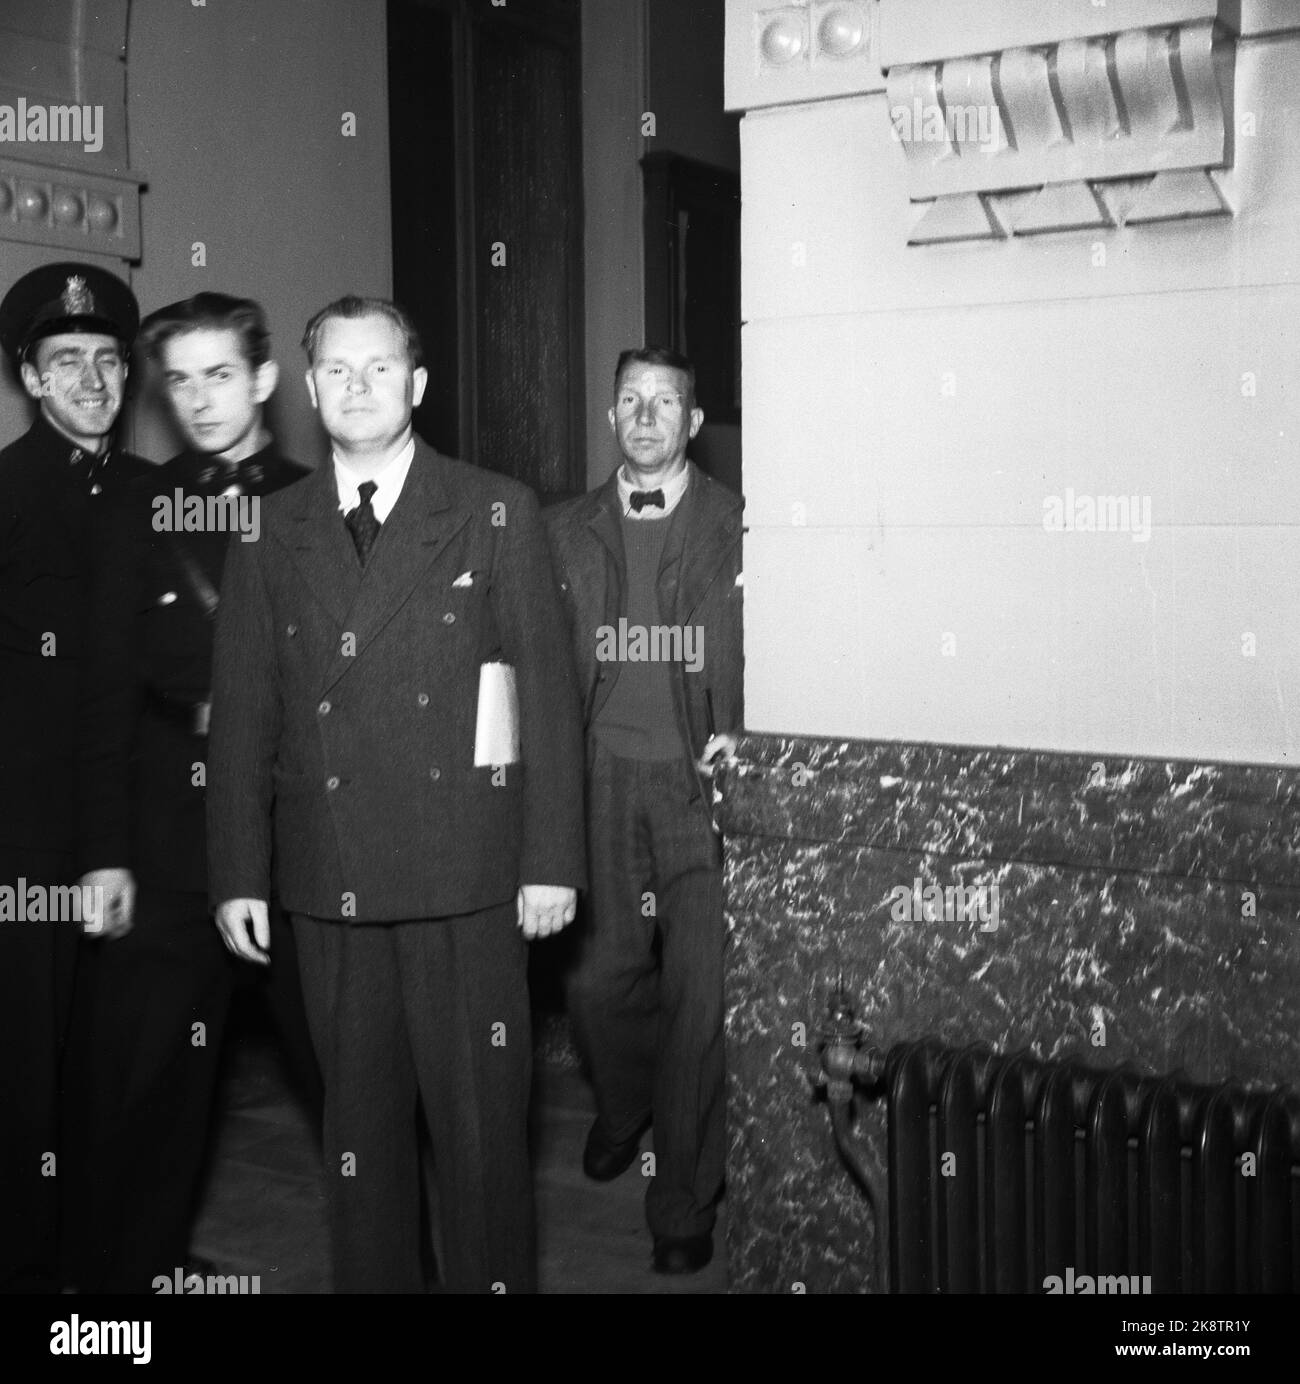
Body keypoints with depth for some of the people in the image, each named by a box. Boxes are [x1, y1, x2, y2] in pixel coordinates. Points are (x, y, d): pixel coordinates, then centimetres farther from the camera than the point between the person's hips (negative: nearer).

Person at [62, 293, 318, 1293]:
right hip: (171, 835, 1)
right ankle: (130, 1263, 24)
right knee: (142, 1073, 6)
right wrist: (105, 851, -2)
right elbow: (110, 691, 3)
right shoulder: (141, 514, 6)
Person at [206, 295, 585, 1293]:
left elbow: (549, 690, -1)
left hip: (466, 873, -2)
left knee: (482, 1117, 4)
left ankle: (493, 1280, 22)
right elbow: (242, 713, 8)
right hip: (329, 877, 2)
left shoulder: (497, 512, 2)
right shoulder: (270, 533, 9)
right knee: (359, 1113, 12)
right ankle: (372, 1278, 28)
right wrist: (239, 875, 3)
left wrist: (552, 861, -6)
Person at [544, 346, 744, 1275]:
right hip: (603, 781, 3)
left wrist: (742, 734, -12)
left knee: (701, 992, -4)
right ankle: (624, 1108, 40)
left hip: (702, 783, -2)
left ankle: (685, 1203, 13)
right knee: (599, 980, 6)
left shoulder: (739, 525, 1)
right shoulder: (568, 531, 11)